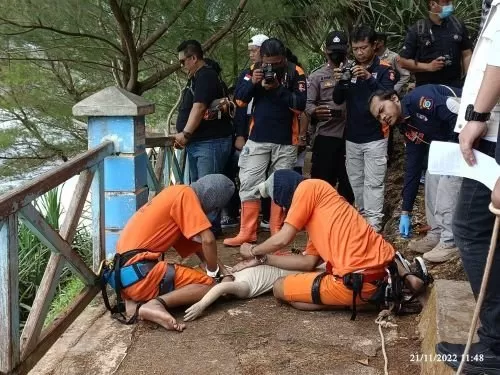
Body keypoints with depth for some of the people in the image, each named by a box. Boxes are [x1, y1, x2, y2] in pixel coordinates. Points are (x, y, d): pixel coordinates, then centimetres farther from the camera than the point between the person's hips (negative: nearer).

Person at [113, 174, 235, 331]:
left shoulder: (175, 195, 22)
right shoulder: (185, 194, -5)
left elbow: (196, 243, 25)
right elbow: (207, 240, -12)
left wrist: (220, 269, 17)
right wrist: (214, 272, 4)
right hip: (138, 272, -9)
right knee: (209, 285, -1)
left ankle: (135, 303, 5)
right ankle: (156, 304, -20)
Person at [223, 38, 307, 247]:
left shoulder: (295, 73, -5)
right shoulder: (256, 70, 4)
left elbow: (300, 105, -14)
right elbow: (239, 100, 1)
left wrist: (278, 88, -22)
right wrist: (252, 82, -16)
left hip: (286, 141, -2)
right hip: (258, 139, 3)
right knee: (248, 184, 0)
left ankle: (277, 232, 14)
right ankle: (247, 233, 5)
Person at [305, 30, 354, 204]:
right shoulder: (317, 76, 2)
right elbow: (308, 104, -5)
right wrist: (315, 111, -28)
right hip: (326, 136, -2)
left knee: (349, 181, 11)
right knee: (323, 180, 2)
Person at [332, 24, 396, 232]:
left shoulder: (384, 69, -5)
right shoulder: (350, 69, 8)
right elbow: (338, 100, 4)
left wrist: (369, 78, -31)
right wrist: (340, 82, -16)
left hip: (375, 137, -5)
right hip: (352, 137, 5)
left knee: (373, 183, -6)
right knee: (355, 180, 12)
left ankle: (373, 225, -6)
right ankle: (362, 217, 24)